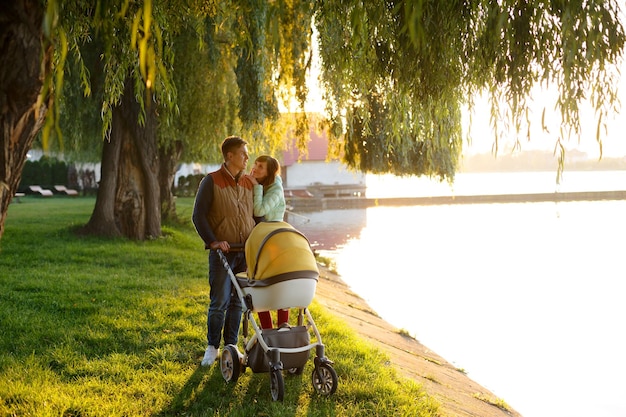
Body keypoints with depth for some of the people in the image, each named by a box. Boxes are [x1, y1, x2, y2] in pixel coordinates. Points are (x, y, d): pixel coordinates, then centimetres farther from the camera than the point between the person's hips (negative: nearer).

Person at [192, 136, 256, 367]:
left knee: (238, 301, 9)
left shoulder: (249, 183, 10)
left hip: (246, 252, 4)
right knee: (219, 302, -3)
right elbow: (198, 216, -7)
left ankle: (231, 346, 19)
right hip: (222, 252, -4)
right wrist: (212, 241, -16)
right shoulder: (211, 181, -4)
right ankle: (212, 347, 12)